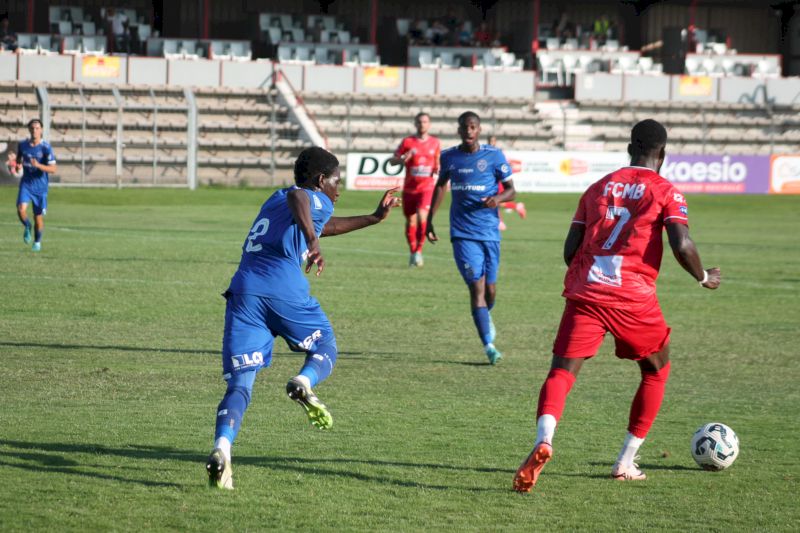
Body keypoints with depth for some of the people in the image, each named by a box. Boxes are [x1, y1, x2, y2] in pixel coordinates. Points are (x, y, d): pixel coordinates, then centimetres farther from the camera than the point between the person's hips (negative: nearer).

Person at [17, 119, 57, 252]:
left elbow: (53, 169, -17)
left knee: (38, 217, 4)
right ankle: (27, 227, 13)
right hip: (26, 183, 2)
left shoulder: (45, 147, -12)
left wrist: (38, 165, -31)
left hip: (40, 185, -2)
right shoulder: (22, 145, 1)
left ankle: (37, 242, 27)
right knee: (21, 209, -20)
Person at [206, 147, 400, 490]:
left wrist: (374, 218, 60)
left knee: (239, 385, -3)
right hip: (283, 289, -5)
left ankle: (222, 449, -28)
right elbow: (297, 196, -16)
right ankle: (304, 384, -13)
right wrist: (313, 243, -30)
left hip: (243, 290, 5)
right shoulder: (316, 200, 11)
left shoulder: (275, 200, 36)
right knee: (326, 347, 20)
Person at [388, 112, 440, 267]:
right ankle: (413, 253, 24)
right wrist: (404, 158, -17)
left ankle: (419, 250, -9)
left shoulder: (435, 142, 6)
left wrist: (437, 170, -1)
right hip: (409, 188, 1)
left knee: (422, 216, -21)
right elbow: (392, 160, 3)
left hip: (427, 187, -1)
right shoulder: (408, 142, 0)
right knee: (411, 221, 7)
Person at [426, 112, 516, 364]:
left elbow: (511, 189, 3)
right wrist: (430, 219, 20)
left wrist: (498, 198, -20)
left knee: (490, 289, 8)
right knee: (476, 286, -13)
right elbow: (441, 185, 21)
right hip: (462, 232, 0)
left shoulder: (493, 156, -2)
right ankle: (488, 345, -15)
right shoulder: (449, 157, 4)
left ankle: (486, 316, 43)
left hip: (489, 231, 0)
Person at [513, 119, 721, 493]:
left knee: (562, 371, -6)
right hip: (634, 299, -2)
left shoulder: (597, 188, 18)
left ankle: (544, 440, -37)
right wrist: (704, 278, 8)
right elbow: (681, 246, -10)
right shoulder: (665, 192, 5)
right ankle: (626, 462, 20)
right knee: (656, 370, 21)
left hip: (584, 294, 2)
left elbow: (570, 249, 13)